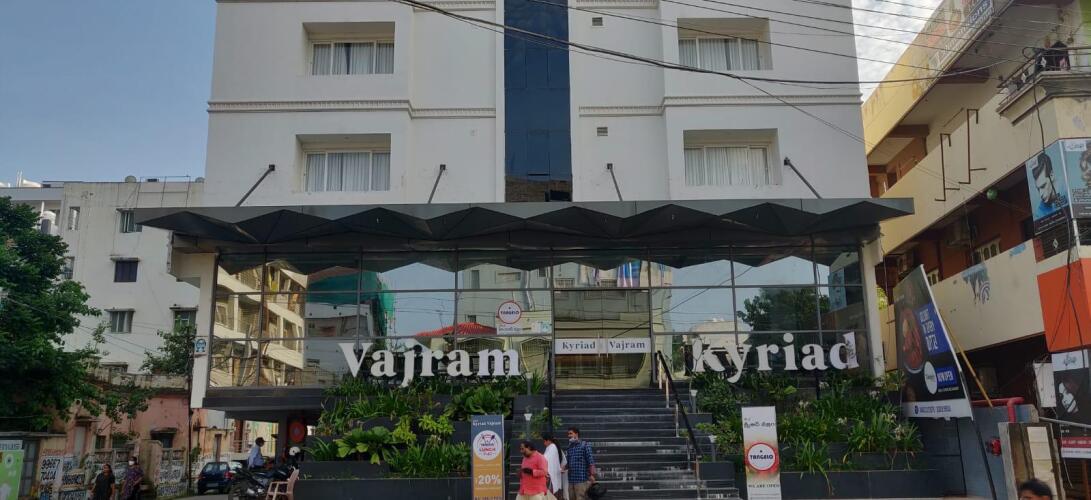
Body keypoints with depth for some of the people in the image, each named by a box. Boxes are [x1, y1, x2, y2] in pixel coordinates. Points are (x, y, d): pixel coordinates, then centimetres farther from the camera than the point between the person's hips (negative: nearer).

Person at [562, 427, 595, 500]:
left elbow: (591, 461, -7)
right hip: (571, 480, 7)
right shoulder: (570, 447, 16)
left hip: (582, 480, -7)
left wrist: (592, 475, -15)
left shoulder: (585, 445, -2)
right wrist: (563, 468, -1)